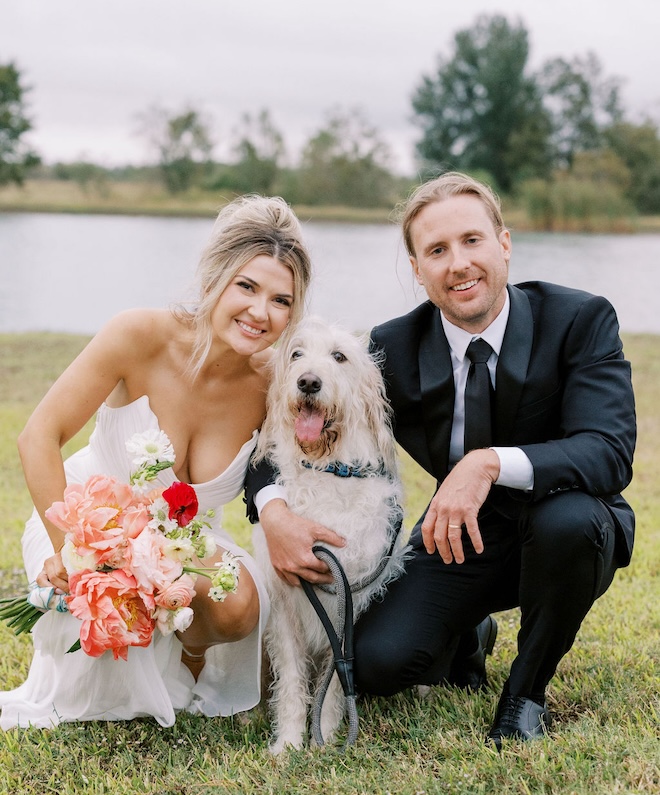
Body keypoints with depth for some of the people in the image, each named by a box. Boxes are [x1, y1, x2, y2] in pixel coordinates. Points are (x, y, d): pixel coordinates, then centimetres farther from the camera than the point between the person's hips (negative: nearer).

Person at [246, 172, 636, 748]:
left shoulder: (582, 320, -17)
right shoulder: (393, 349, -10)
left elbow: (611, 452, -29)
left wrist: (492, 462, -46)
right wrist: (274, 512, -28)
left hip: (562, 532, -1)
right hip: (460, 537, 2)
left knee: (569, 519, -37)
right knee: (377, 663, -22)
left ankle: (527, 691, -8)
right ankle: (468, 639, 17)